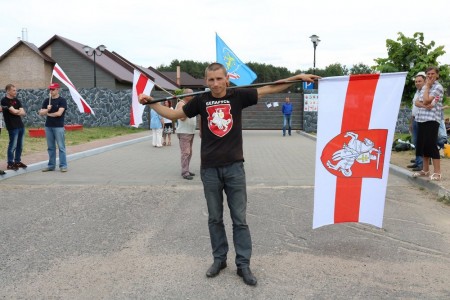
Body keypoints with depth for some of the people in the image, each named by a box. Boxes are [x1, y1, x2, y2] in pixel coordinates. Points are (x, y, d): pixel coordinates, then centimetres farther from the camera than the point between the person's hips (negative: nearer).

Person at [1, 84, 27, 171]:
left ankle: (17, 161, 21)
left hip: (21, 125, 7)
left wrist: (16, 111, -10)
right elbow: (13, 111, -15)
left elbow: (23, 113, 6)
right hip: (12, 127, -7)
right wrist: (19, 111, 3)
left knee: (20, 145, 11)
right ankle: (10, 164, 3)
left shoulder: (17, 100, 14)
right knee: (13, 145, -5)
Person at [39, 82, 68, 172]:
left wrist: (48, 114, -1)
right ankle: (51, 165, 17)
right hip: (48, 126, 5)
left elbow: (59, 113, -15)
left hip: (59, 127, -5)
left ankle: (63, 166, 0)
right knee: (50, 147, 10)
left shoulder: (62, 100, -4)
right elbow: (41, 113, 6)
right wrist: (47, 109, -14)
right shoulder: (47, 100, 11)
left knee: (61, 147, -3)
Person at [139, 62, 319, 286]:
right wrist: (150, 102, 3)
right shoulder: (201, 100, 1)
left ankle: (243, 264, 17)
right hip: (209, 169, 1)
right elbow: (173, 114, 10)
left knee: (239, 219, 6)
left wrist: (298, 77, -1)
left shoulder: (238, 96, -1)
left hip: (234, 167, -1)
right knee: (214, 218, 13)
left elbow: (270, 89, 2)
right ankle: (219, 259, 29)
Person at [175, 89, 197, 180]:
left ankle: (186, 170, 18)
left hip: (191, 132, 9)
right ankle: (185, 173, -11)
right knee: (185, 153, -12)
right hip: (184, 132, -9)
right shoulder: (181, 104, -9)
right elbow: (182, 118, -21)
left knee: (189, 153, 11)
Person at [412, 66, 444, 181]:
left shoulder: (438, 87, -5)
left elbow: (426, 100, -16)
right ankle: (425, 170, 19)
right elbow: (417, 102, 9)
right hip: (422, 119, 7)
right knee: (422, 144, 9)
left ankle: (437, 173, -7)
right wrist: (424, 106, -12)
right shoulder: (425, 87, 18)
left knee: (431, 144, -11)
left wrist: (427, 86, -6)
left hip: (432, 119, -7)